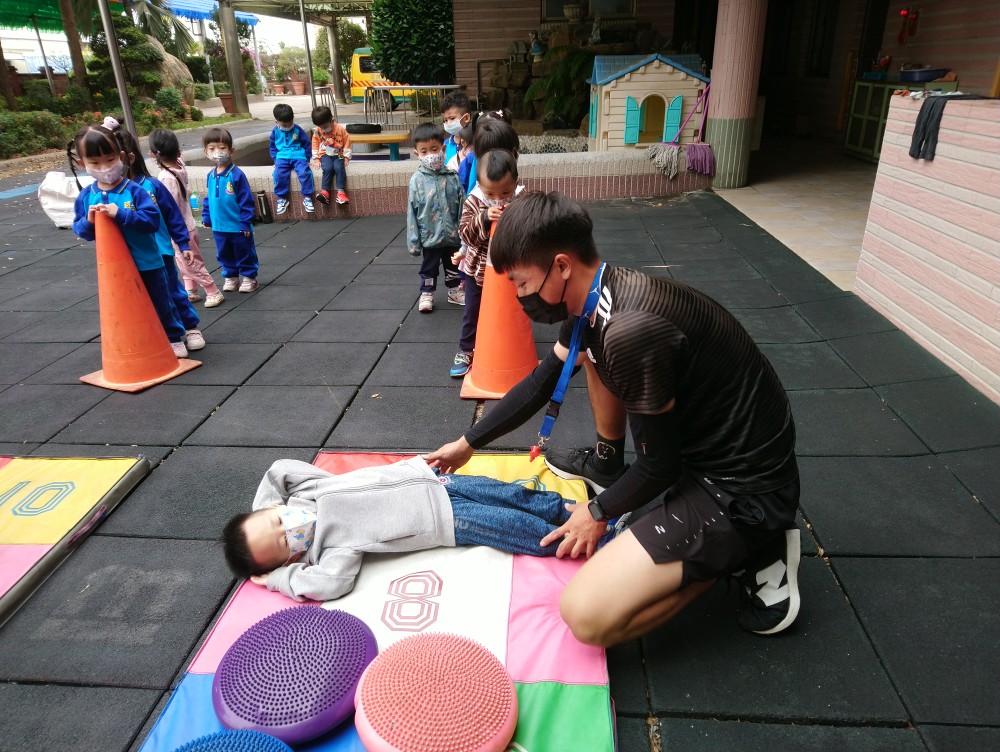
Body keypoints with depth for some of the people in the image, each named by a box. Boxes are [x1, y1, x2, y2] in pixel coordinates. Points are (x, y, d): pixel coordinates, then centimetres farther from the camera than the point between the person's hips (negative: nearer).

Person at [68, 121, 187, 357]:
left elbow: (153, 220, -21)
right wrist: (88, 221, -18)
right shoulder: (85, 197, 0)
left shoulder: (134, 190, -13)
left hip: (147, 264, -3)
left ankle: (175, 339, 29)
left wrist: (120, 214, -29)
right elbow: (80, 231, 5)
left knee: (161, 304, 12)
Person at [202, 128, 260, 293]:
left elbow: (246, 200, -14)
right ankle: (230, 277, 31)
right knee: (224, 254, 17)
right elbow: (208, 199, 14)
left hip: (238, 227, -6)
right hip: (219, 227, 6)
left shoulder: (236, 174, -15)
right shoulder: (210, 176, 3)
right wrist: (206, 217, 11)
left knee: (244, 253, 8)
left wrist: (245, 222, -15)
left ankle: (249, 277, 22)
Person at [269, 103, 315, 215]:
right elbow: (272, 147, 18)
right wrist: (275, 159, 5)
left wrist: (307, 158, 6)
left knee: (305, 172, -29)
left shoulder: (297, 129, 4)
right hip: (282, 157, 1)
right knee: (279, 174, -27)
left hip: (298, 156, -1)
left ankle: (307, 198, -18)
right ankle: (281, 199, -13)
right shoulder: (275, 131, 8)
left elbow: (307, 143, 10)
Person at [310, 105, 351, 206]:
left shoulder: (340, 129, -7)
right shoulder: (317, 131, -1)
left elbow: (347, 143, 1)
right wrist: (316, 159, 2)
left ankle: (341, 192, -32)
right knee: (328, 168, -30)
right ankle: (325, 191, -30)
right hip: (325, 155, 1)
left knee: (339, 167, -31)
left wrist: (346, 157, -3)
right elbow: (315, 145, 9)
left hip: (338, 155, -1)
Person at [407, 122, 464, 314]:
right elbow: (412, 212, -7)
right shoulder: (417, 180, -10)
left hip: (452, 234, 2)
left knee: (453, 265, 20)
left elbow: (462, 207, -2)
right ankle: (426, 294, 31)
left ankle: (454, 291, 39)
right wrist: (413, 240, -7)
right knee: (429, 267, 15)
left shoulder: (452, 177, -7)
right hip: (430, 236, -2)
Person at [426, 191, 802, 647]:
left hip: (745, 489, -9)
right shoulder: (596, 298, -1)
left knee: (586, 614, -19)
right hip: (695, 445, 9)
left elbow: (660, 467, -19)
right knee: (590, 349, 13)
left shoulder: (630, 330, -31)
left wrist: (599, 512, -1)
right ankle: (605, 463, 29)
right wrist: (468, 443, 21)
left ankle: (747, 548, -1)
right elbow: (540, 384, 14)